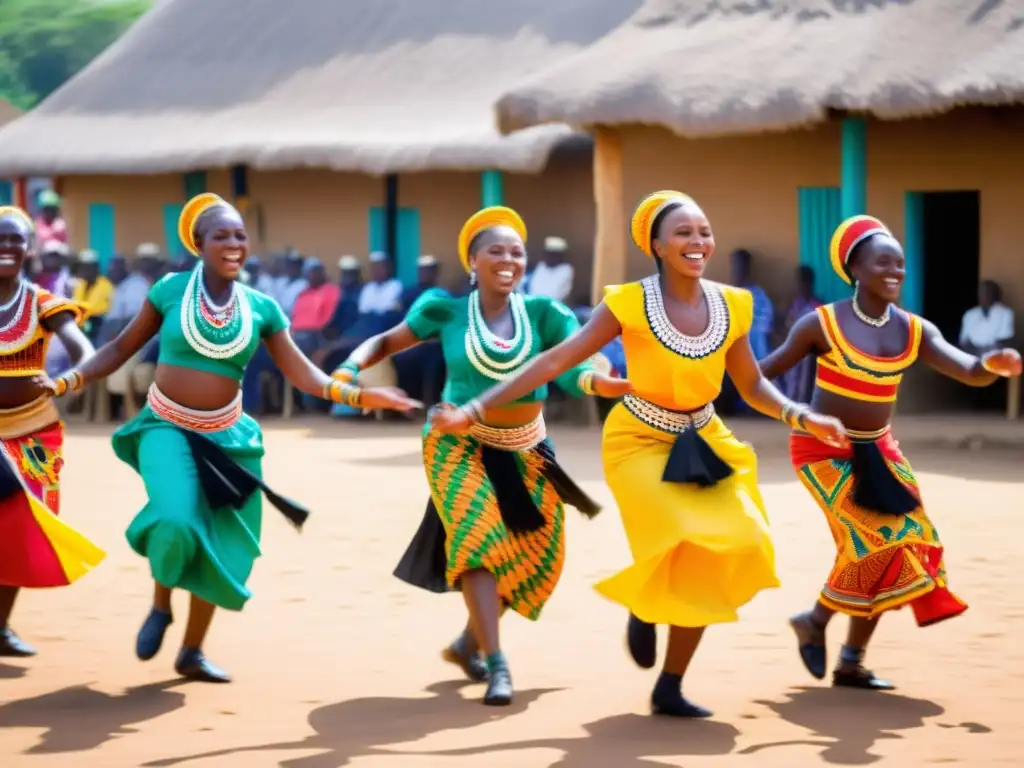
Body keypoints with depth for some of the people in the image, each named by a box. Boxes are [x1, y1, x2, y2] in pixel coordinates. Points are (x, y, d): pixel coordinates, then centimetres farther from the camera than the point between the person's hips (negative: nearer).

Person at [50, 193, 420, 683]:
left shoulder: (261, 307, -1)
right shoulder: (172, 289, -6)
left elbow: (303, 375, -2)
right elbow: (122, 348, 1)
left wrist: (356, 394, -16)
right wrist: (70, 380, -11)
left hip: (225, 436, 3)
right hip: (167, 427, -3)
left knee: (222, 544, 5)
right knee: (177, 519, -27)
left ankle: (192, 652, 23)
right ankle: (160, 605, 4)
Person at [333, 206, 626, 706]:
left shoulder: (541, 314, -8)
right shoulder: (447, 311, -9)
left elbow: (572, 369, -20)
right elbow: (388, 342, 4)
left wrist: (607, 383, -42)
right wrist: (350, 368, -15)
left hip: (525, 451, 3)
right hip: (461, 445, -3)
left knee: (533, 555, 5)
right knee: (478, 539, -22)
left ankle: (468, 643, 29)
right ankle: (496, 665, -24)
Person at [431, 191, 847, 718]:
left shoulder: (730, 306, -4)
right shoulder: (631, 303, -16)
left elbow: (753, 386, 8)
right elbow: (556, 361, -17)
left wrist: (803, 417, -10)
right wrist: (476, 409, -23)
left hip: (703, 442, 5)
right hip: (641, 442, -5)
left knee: (725, 549, -6)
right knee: (685, 543, -24)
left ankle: (670, 688, 9)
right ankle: (642, 604, 13)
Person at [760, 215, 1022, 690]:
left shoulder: (914, 331, -3)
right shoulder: (823, 324, -14)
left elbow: (967, 371, -15)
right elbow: (766, 371, -8)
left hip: (876, 451, 6)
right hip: (824, 449, -6)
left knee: (904, 541, 3)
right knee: (876, 539, -18)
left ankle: (852, 662, 14)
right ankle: (815, 623, 6)